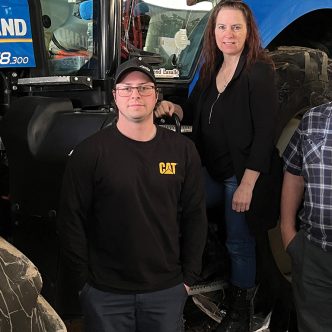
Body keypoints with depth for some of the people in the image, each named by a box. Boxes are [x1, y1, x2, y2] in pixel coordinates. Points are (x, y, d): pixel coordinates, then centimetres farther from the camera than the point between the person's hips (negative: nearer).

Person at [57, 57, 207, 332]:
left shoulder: (182, 150, 2)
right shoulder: (90, 152, -6)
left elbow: (195, 216, 6)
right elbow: (72, 220, -4)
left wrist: (189, 277, 4)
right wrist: (84, 279, -6)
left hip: (168, 289, 2)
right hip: (105, 293, -2)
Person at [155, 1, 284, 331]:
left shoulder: (259, 72, -13)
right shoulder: (211, 69, 7)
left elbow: (265, 133, -17)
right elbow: (196, 114, 17)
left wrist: (247, 185, -19)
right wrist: (173, 108, -6)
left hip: (243, 175, -6)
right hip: (210, 170, 7)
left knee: (239, 242, 6)